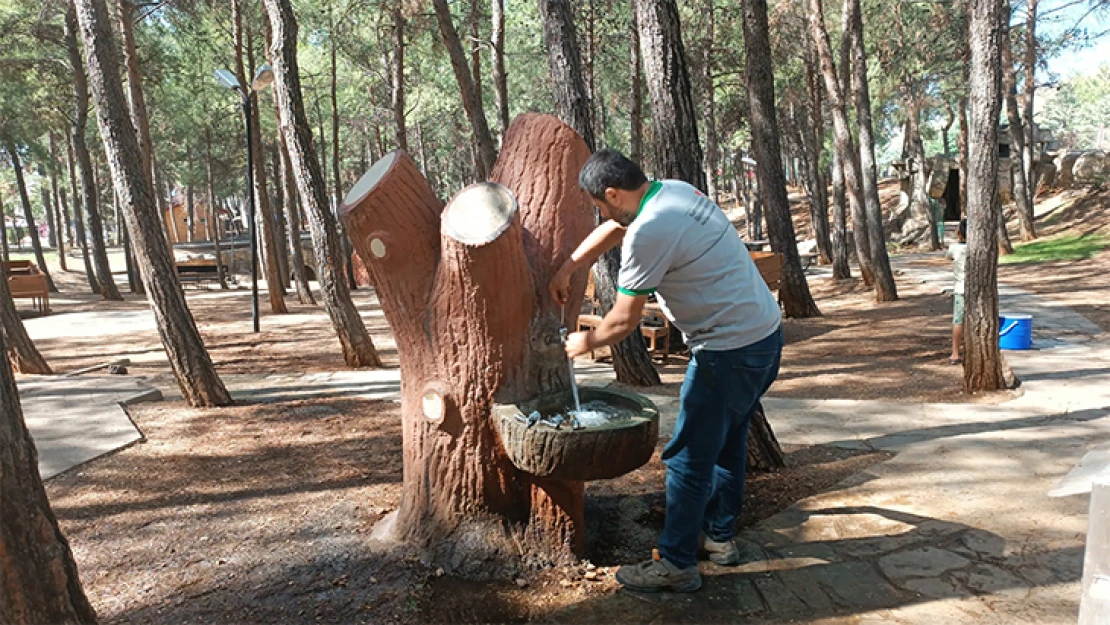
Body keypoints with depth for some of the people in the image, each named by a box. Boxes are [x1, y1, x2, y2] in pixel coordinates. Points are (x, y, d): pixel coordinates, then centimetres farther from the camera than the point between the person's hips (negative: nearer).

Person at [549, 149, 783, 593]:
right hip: (765, 331, 10)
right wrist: (567, 269, 24)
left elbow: (623, 321, -14)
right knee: (728, 440, 21)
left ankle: (676, 564, 14)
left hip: (730, 350, -10)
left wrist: (585, 342, 5)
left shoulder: (648, 233, -22)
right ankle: (719, 535, 36)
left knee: (689, 456, 1)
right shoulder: (674, 190, 6)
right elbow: (615, 229, 22)